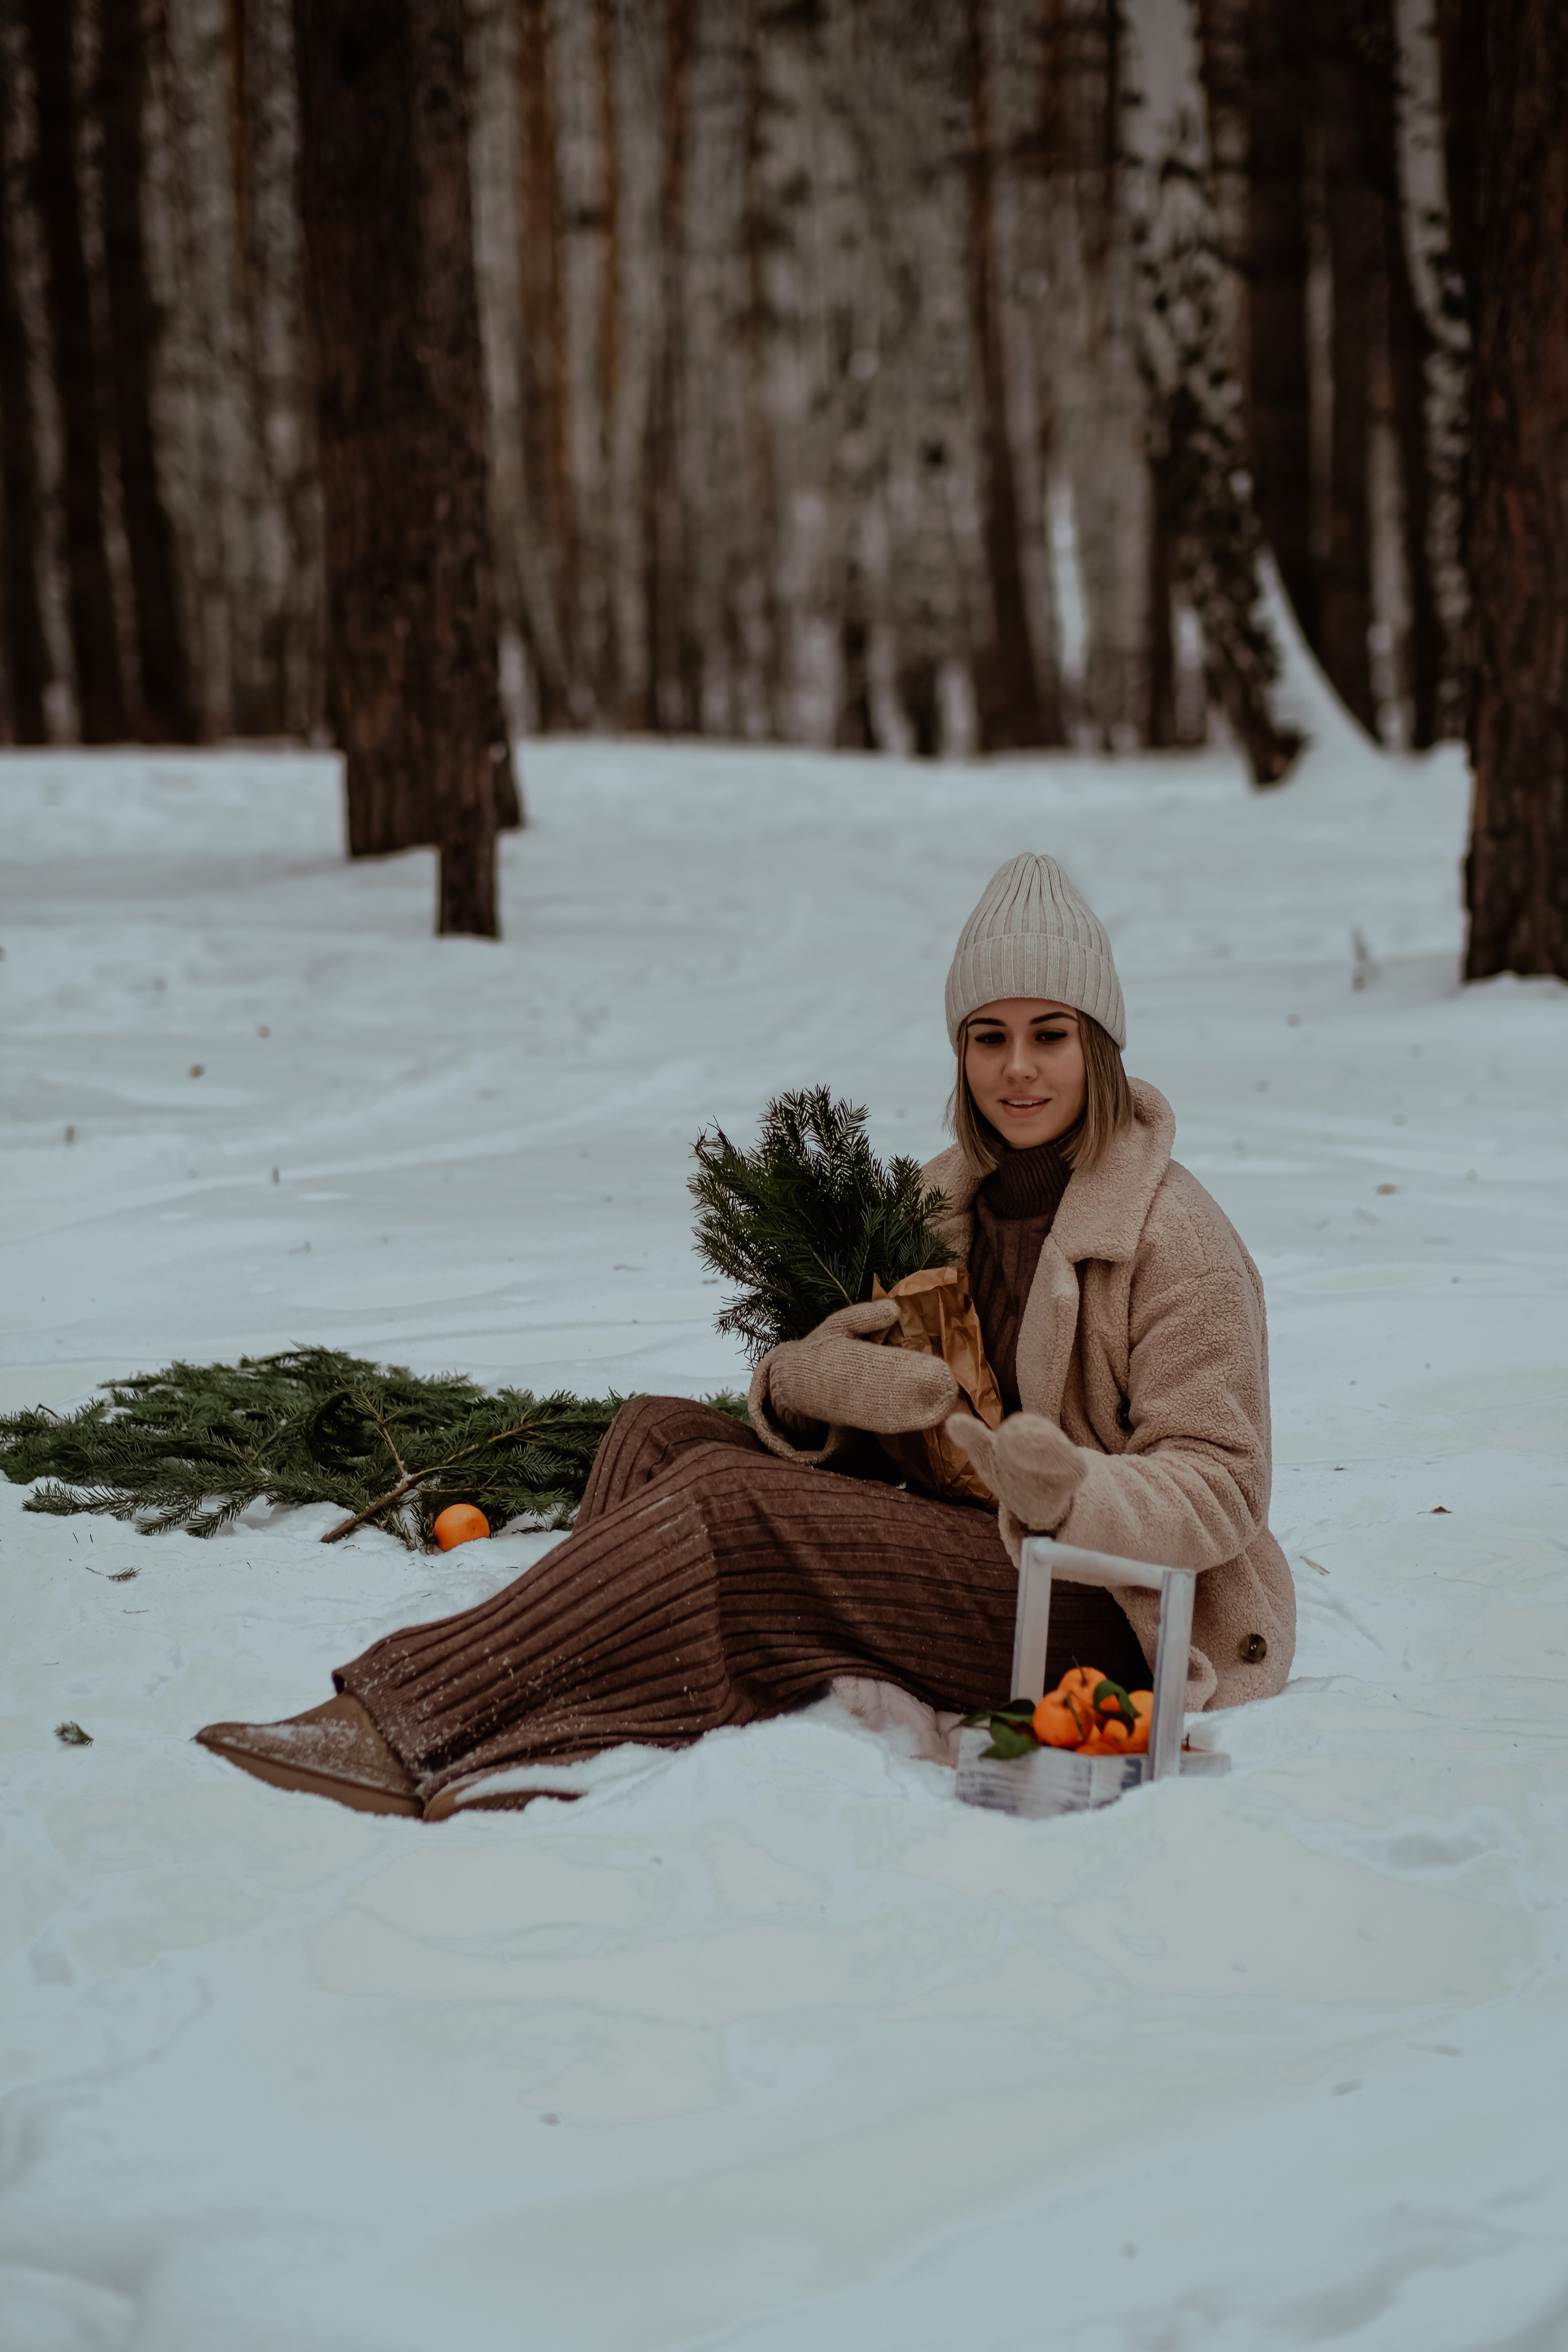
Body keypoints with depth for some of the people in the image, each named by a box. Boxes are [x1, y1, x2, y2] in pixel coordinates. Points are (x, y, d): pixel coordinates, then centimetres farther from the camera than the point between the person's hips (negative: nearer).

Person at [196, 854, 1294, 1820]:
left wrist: (1074, 1490, -34)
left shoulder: (1176, 1236, -11)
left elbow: (1221, 1487, -13)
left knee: (730, 1502, -25)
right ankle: (547, 1749, -27)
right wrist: (810, 1380, -20)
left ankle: (411, 1730, -27)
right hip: (963, 1553, 7)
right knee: (663, 1432, -11)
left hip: (1097, 1619, -7)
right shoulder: (944, 1199, 10)